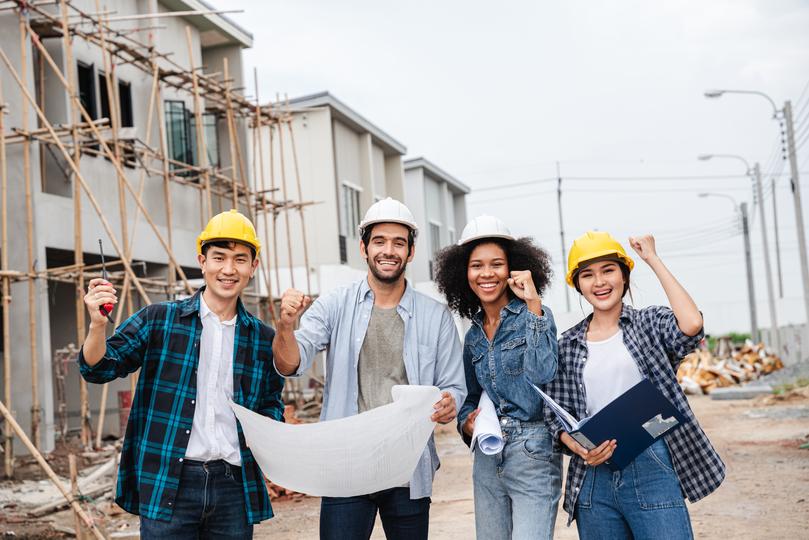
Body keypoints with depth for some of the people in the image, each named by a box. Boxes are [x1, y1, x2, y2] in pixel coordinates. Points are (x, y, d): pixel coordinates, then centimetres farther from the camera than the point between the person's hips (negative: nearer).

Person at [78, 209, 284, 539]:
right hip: (167, 486, -2)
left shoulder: (263, 338, 9)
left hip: (233, 487, 3)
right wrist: (98, 325, -21)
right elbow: (99, 369, -2)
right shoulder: (158, 320, 2)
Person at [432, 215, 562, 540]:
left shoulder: (534, 314, -5)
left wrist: (533, 303, -21)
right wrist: (467, 424, -2)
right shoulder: (473, 336, 12)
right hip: (487, 456, 6)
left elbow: (542, 373, -22)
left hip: (532, 452, -6)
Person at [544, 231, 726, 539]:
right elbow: (556, 415, 11)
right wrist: (578, 447, -12)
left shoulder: (650, 324, 4)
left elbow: (691, 324, -19)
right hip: (593, 476, 3)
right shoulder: (567, 346, 9)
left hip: (652, 470, -3)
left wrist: (653, 259, -8)